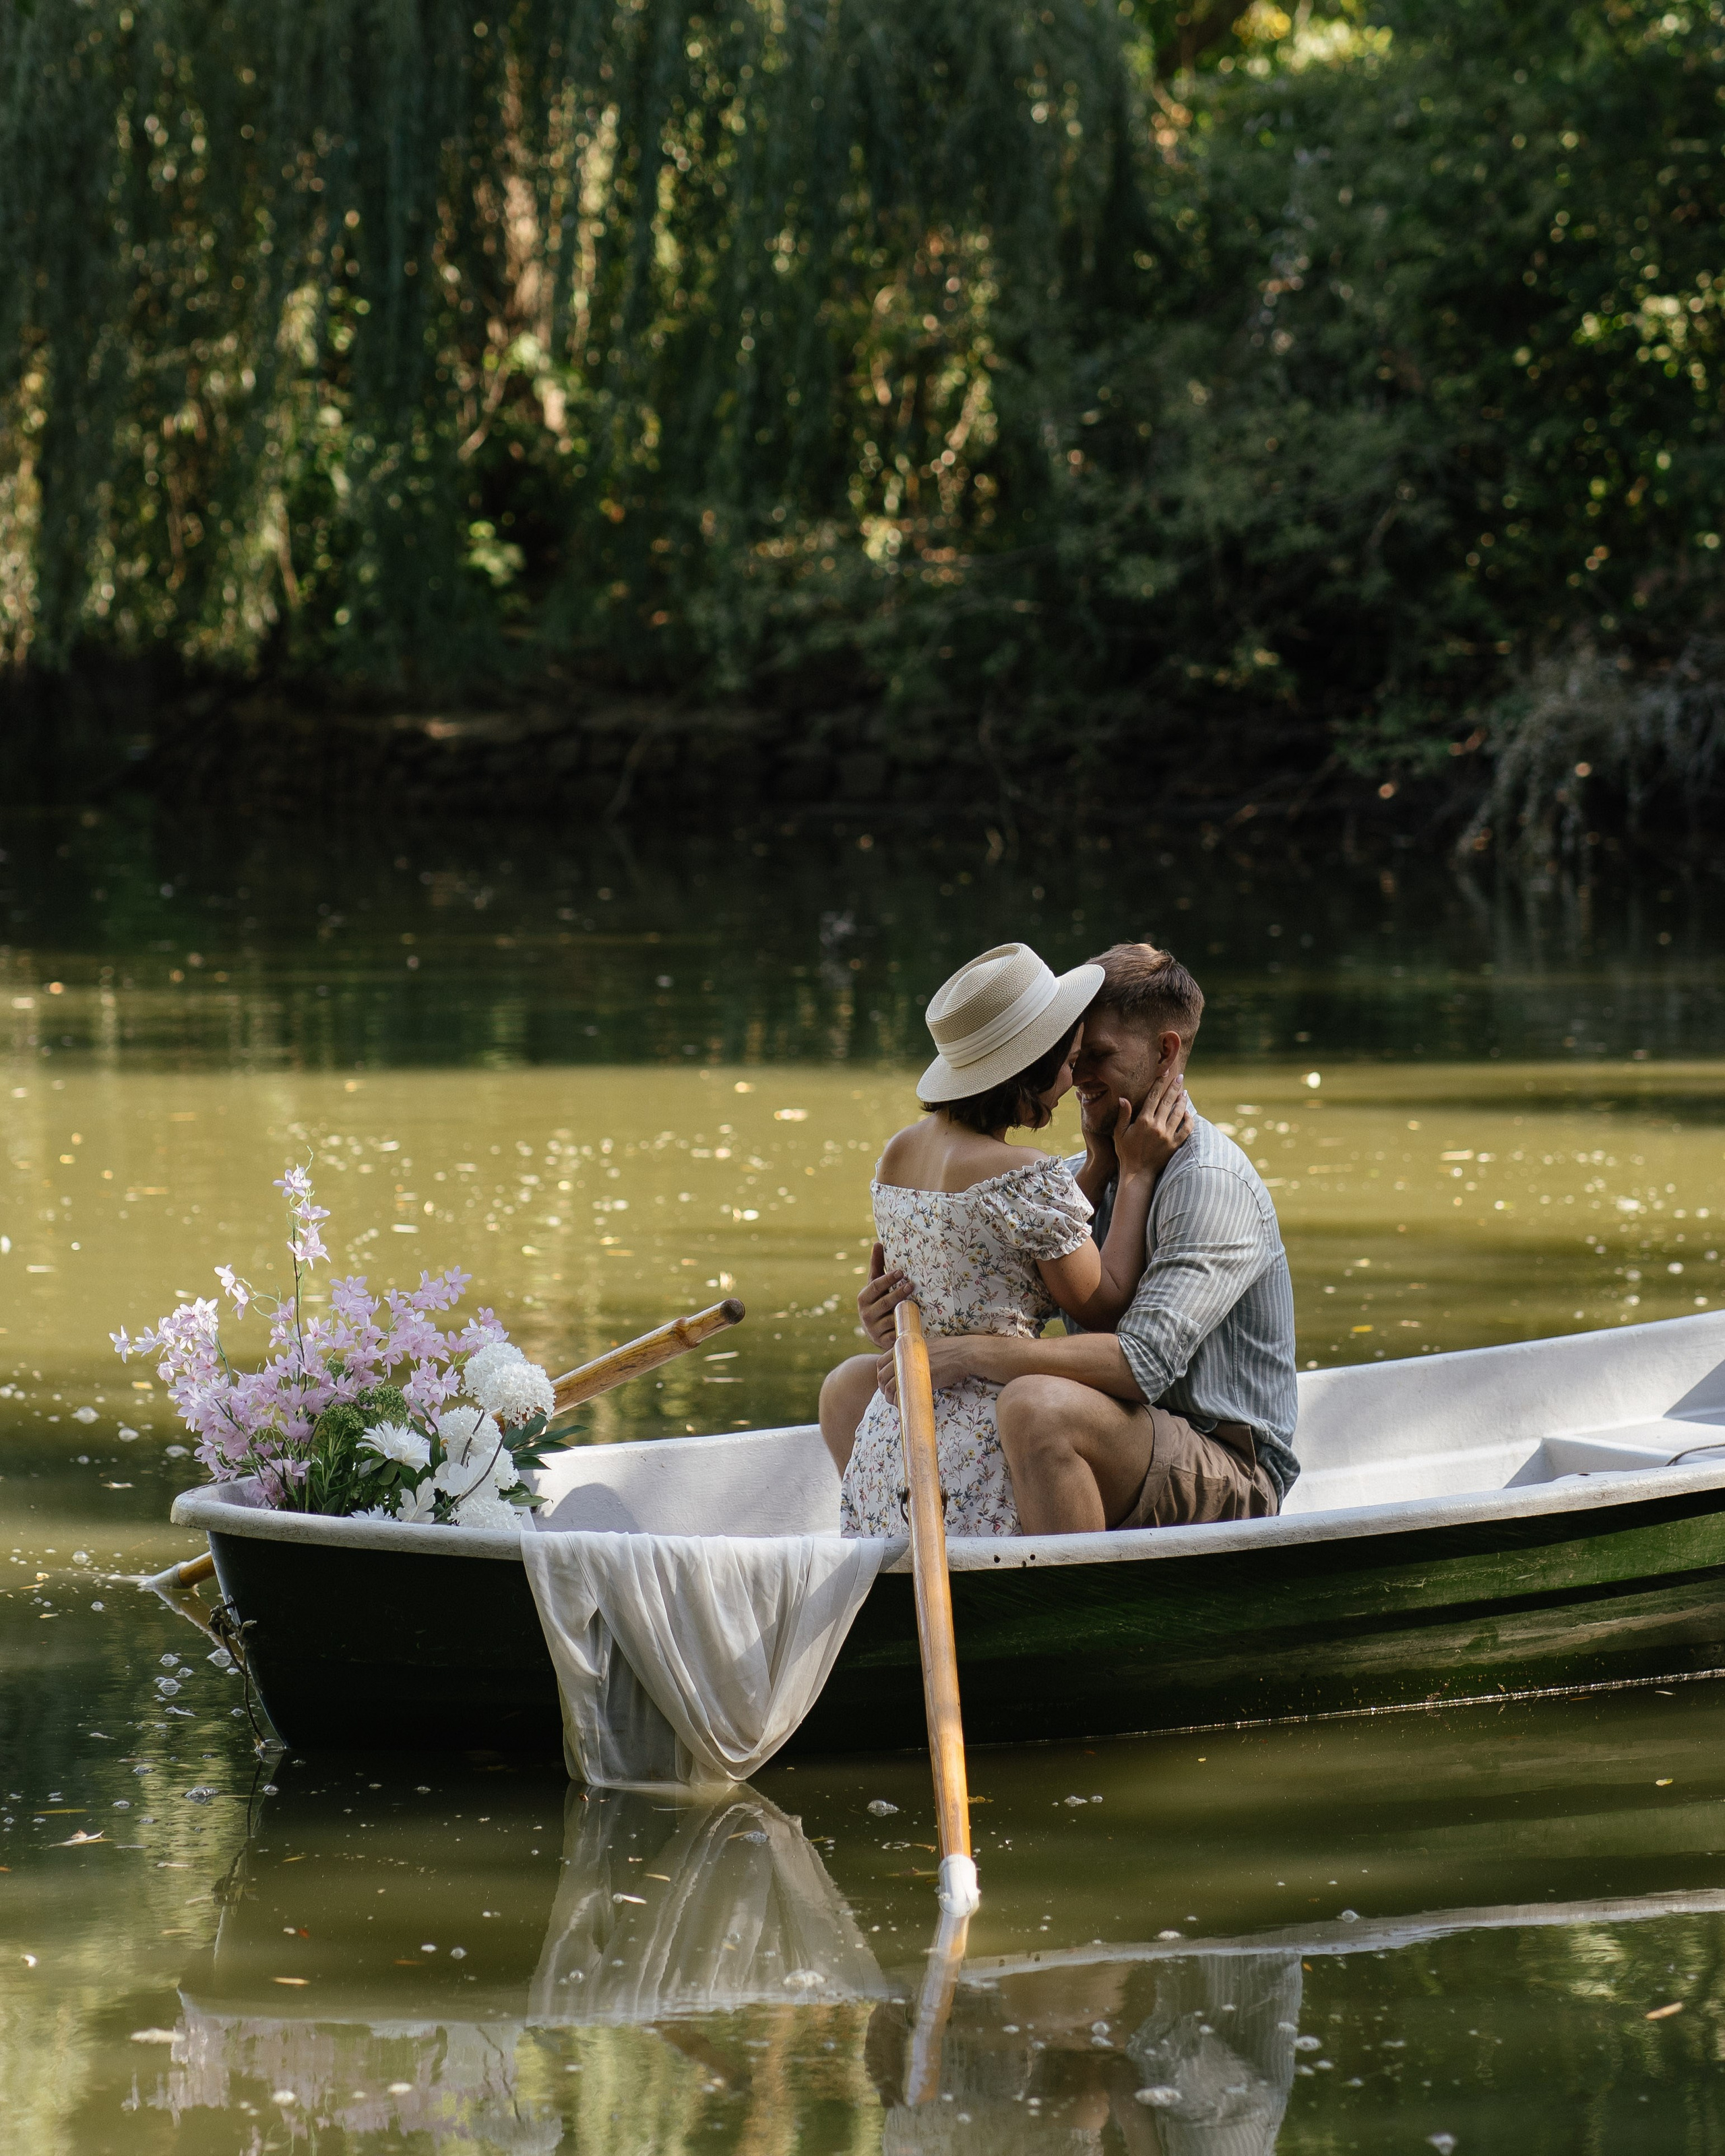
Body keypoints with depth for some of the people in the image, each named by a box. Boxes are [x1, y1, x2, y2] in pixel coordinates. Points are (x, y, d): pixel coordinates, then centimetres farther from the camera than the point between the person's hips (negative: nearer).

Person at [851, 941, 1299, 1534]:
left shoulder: (1211, 1183, -15)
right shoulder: (1087, 1176, 12)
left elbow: (1145, 1362, -27)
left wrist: (974, 1354, -28)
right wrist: (898, 1322, -12)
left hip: (1229, 1479, -9)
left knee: (1038, 1405, -39)